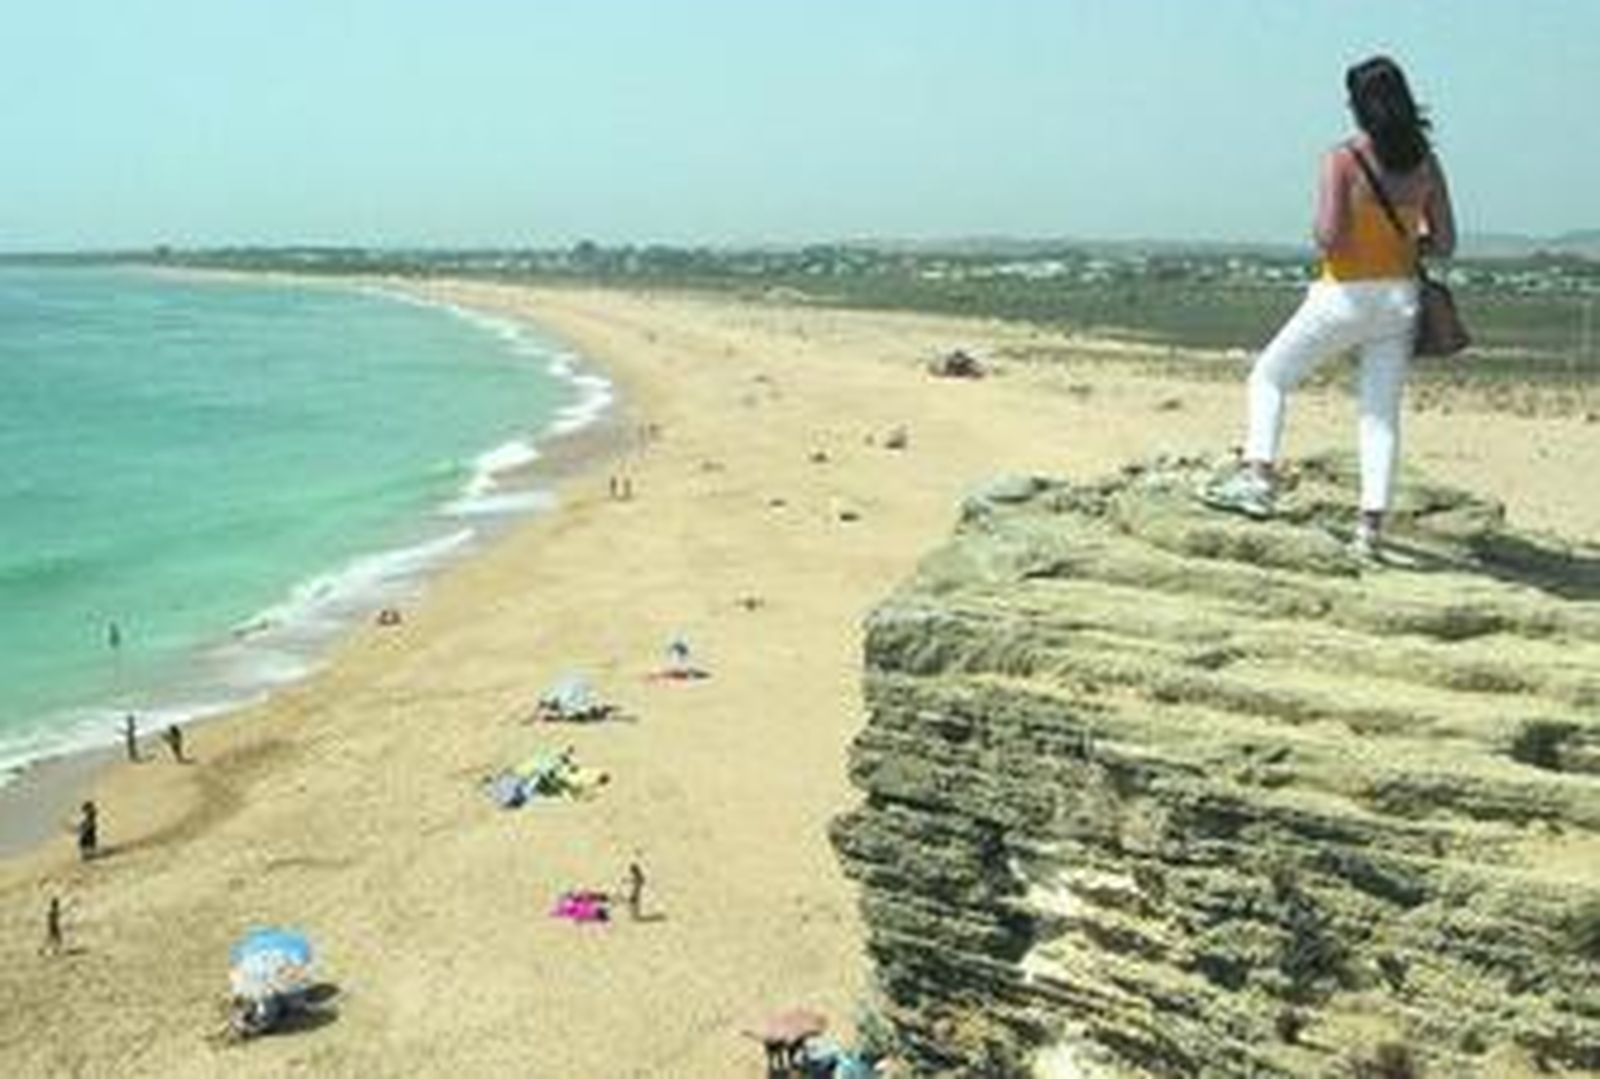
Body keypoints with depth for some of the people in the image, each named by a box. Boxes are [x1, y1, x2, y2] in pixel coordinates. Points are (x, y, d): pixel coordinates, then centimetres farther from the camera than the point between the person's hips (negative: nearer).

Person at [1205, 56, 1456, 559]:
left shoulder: (1342, 160, -13)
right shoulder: (1425, 163, 1)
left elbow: (1329, 237, -21)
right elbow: (1444, 243, 4)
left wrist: (1321, 235, 1)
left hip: (1345, 297, -4)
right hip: (1399, 298, 4)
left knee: (1269, 377, 15)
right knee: (1382, 414, 8)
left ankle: (1257, 476, 3)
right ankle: (1371, 524, 6)